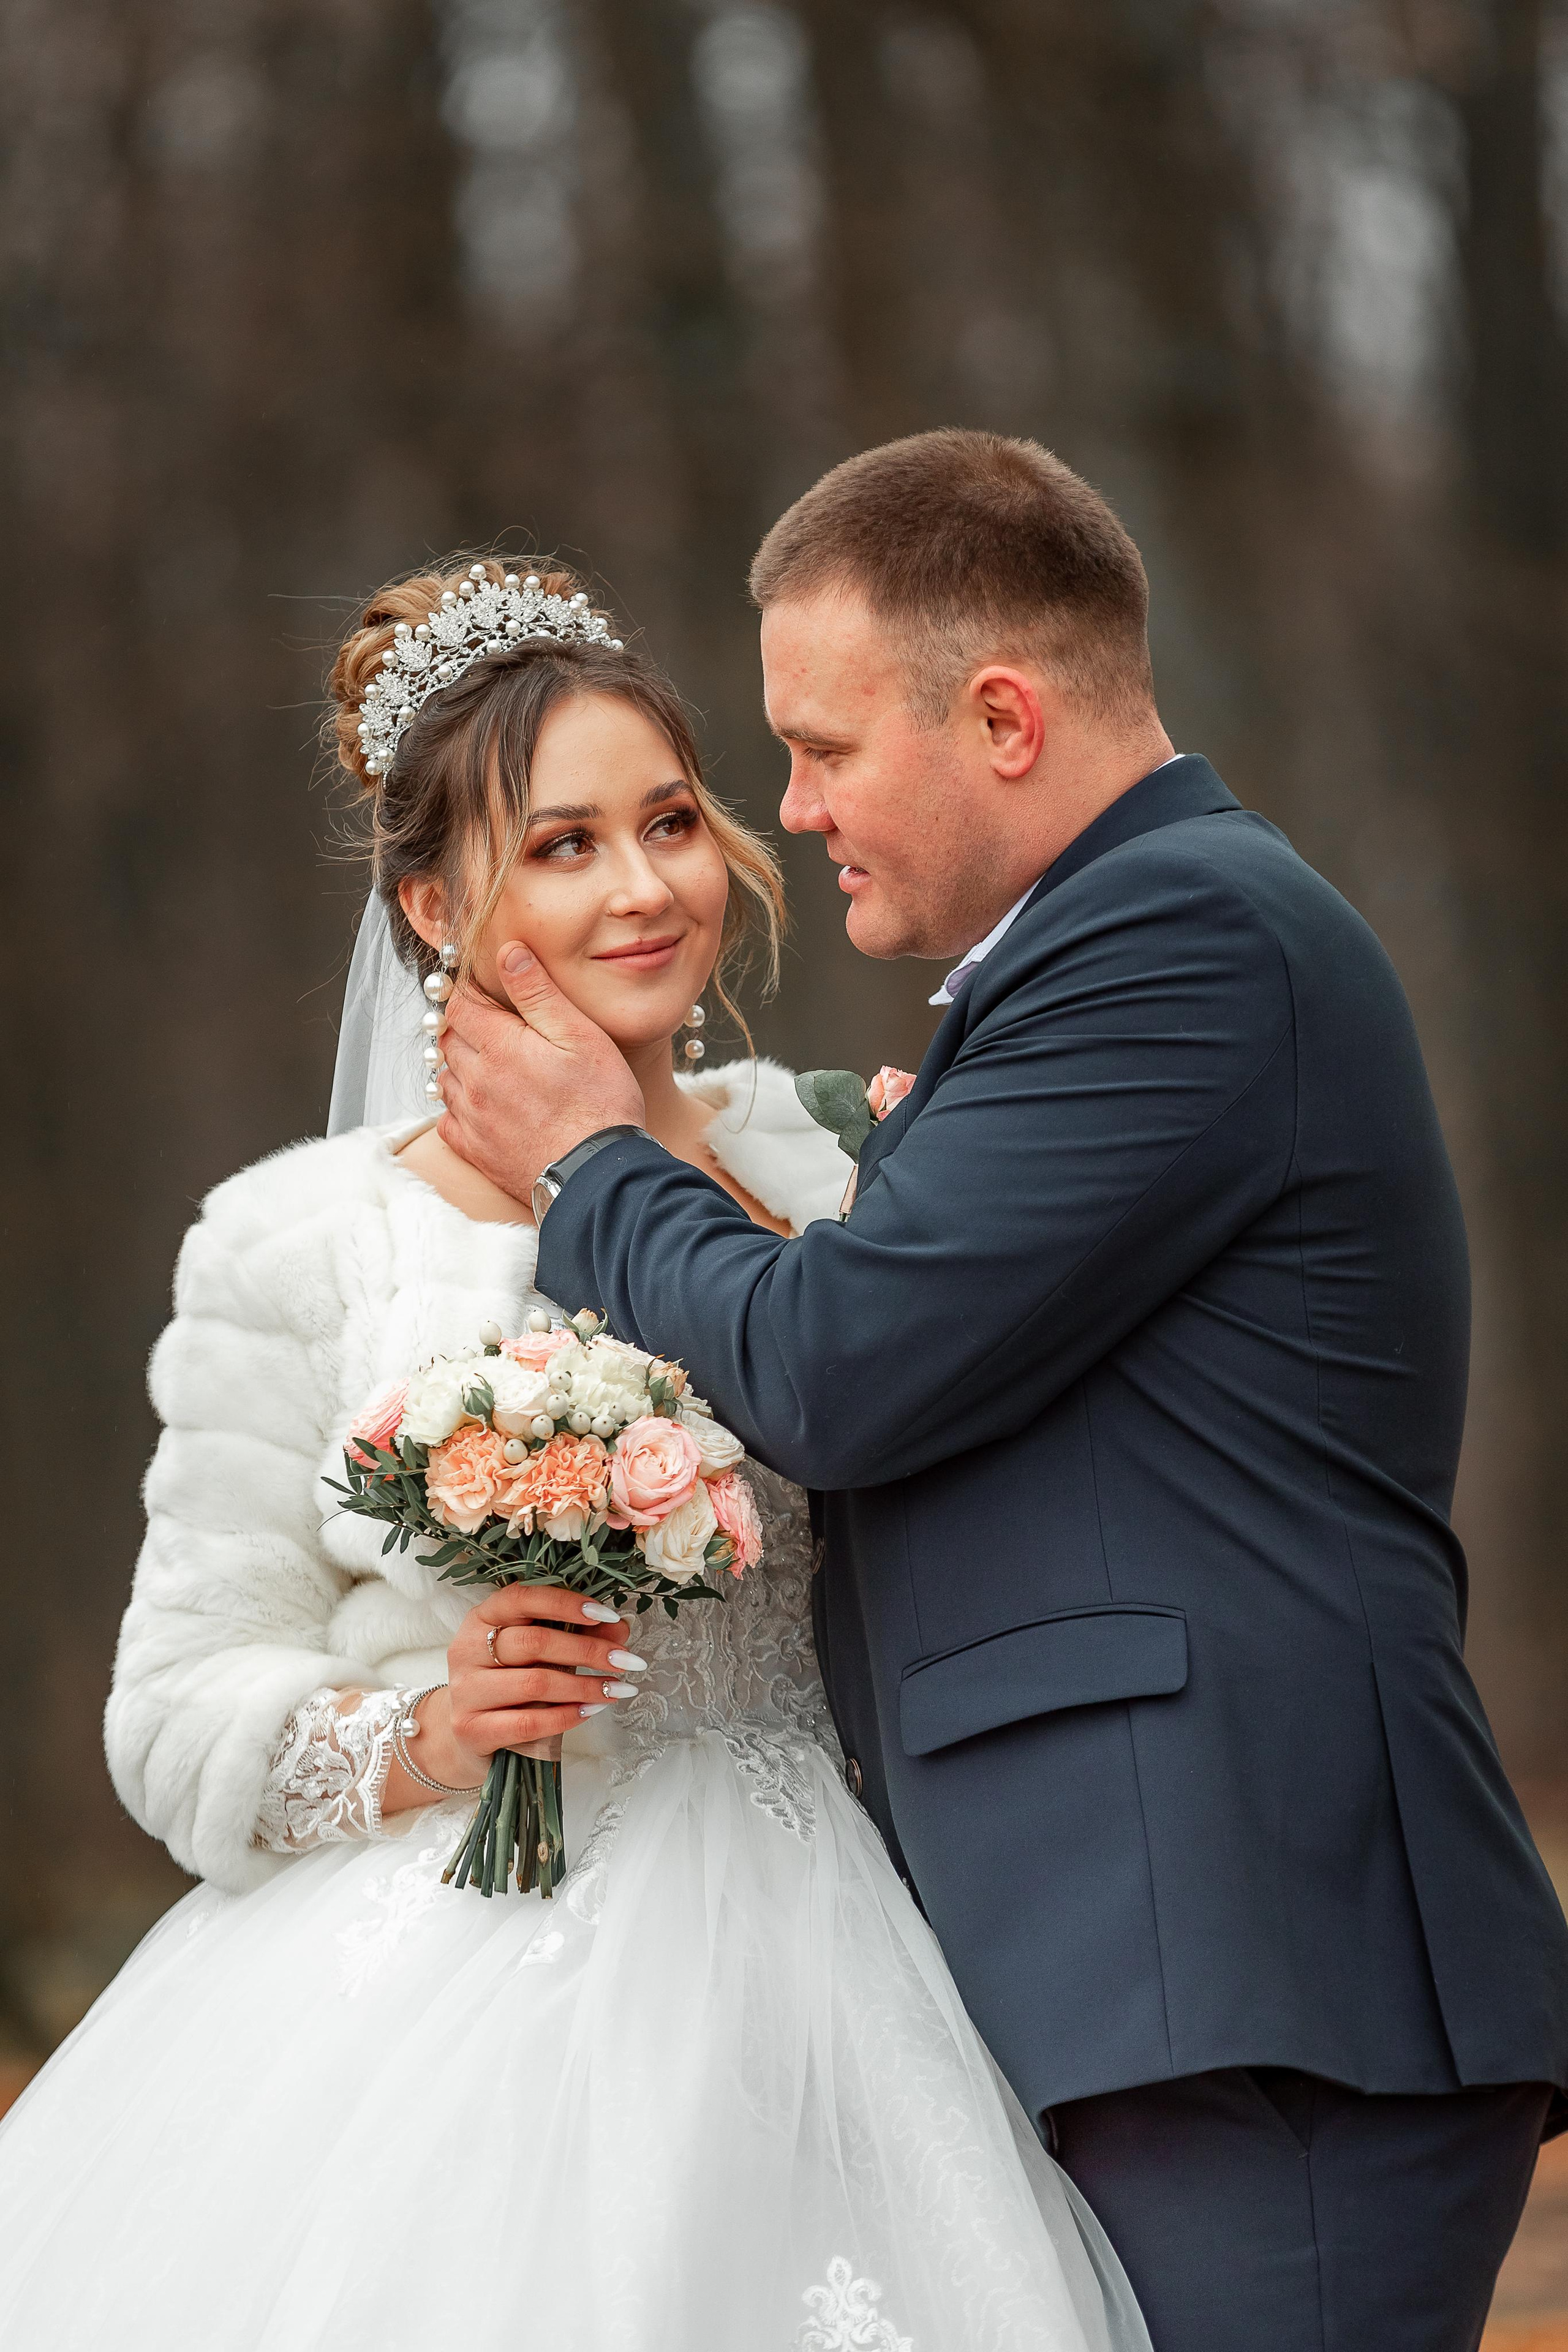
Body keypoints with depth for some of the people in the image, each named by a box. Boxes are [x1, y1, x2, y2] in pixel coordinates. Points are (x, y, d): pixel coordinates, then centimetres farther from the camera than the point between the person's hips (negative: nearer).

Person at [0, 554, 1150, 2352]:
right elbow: (180, 1716, 0)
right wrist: (426, 1734, -18)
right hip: (440, 2012, -2)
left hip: (779, 1995, 3)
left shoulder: (815, 1172, 6)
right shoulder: (299, 1244, -3)